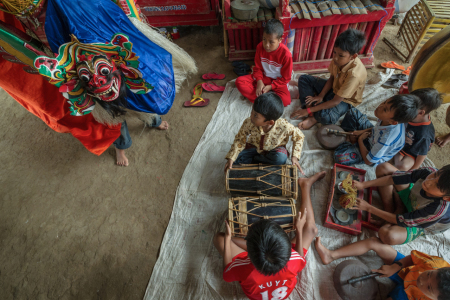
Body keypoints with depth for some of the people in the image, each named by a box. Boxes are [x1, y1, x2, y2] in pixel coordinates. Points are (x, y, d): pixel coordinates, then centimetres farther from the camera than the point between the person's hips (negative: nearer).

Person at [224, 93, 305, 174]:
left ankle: (254, 159, -11)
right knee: (237, 158, -21)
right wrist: (231, 158, -26)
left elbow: (299, 136, -15)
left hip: (274, 148, 0)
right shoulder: (248, 123, -31)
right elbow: (240, 140, -16)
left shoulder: (283, 126, -34)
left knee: (281, 159, -34)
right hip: (254, 146, 1)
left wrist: (295, 156, -24)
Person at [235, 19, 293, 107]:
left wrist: (271, 86, -22)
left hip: (278, 81, -3)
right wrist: (259, 81, -19)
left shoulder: (286, 54, -23)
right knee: (239, 81, -19)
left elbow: (285, 78, -13)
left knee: (286, 100, -33)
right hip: (262, 77, 4)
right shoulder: (260, 47, -13)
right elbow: (257, 67, -1)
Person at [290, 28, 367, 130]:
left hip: (345, 100, -7)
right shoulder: (338, 58, -19)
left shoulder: (354, 74, -36)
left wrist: (308, 110, -32)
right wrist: (321, 95, -13)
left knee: (326, 117, -39)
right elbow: (332, 78, 0)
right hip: (334, 87, 8)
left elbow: (335, 101, -32)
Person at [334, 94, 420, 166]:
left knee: (340, 156, -31)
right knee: (353, 112, 6)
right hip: (372, 136, 7)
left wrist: (360, 139, -19)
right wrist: (363, 131, -9)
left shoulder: (386, 139, -46)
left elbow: (368, 161, -31)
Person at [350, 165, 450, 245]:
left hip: (419, 225, -5)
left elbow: (401, 221, -30)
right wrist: (363, 185, -28)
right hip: (410, 197, 5)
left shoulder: (438, 210, -42)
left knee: (388, 235, -38)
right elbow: (393, 178, -21)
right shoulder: (430, 172, -33)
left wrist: (368, 208, -27)